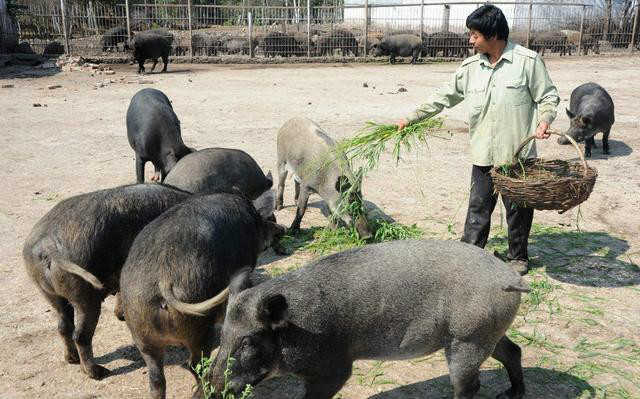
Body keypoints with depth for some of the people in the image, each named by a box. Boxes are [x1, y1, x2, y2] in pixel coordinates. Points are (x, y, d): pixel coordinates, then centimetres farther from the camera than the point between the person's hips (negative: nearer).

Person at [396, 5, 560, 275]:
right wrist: (411, 119, 9)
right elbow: (443, 97, 11)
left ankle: (518, 256, 27)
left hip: (518, 152, -3)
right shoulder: (470, 67, 5)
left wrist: (544, 121, -18)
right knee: (478, 207, 10)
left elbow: (548, 97, 1)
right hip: (482, 154, 3)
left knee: (518, 208, 10)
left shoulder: (528, 61, -7)